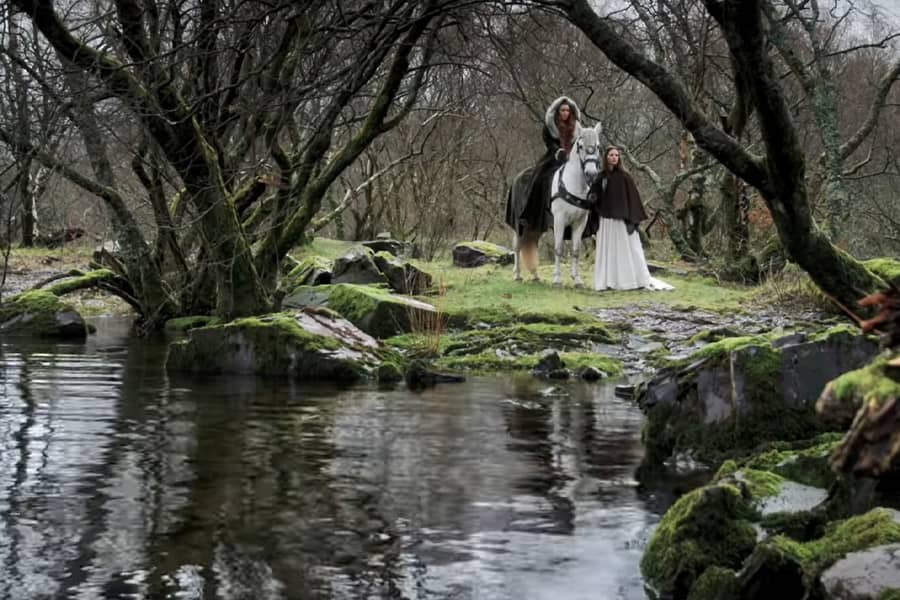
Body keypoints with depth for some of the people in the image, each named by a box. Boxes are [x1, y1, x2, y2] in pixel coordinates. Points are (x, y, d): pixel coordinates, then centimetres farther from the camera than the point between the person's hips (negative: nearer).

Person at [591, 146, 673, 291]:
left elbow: (633, 196, -5)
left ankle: (637, 280, 2)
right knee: (608, 250, 6)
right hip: (606, 220, 4)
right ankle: (609, 281, 10)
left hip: (621, 219, -4)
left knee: (626, 249, -2)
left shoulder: (624, 176, -4)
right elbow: (595, 197, 11)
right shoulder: (601, 177, 7)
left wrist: (633, 218, -10)